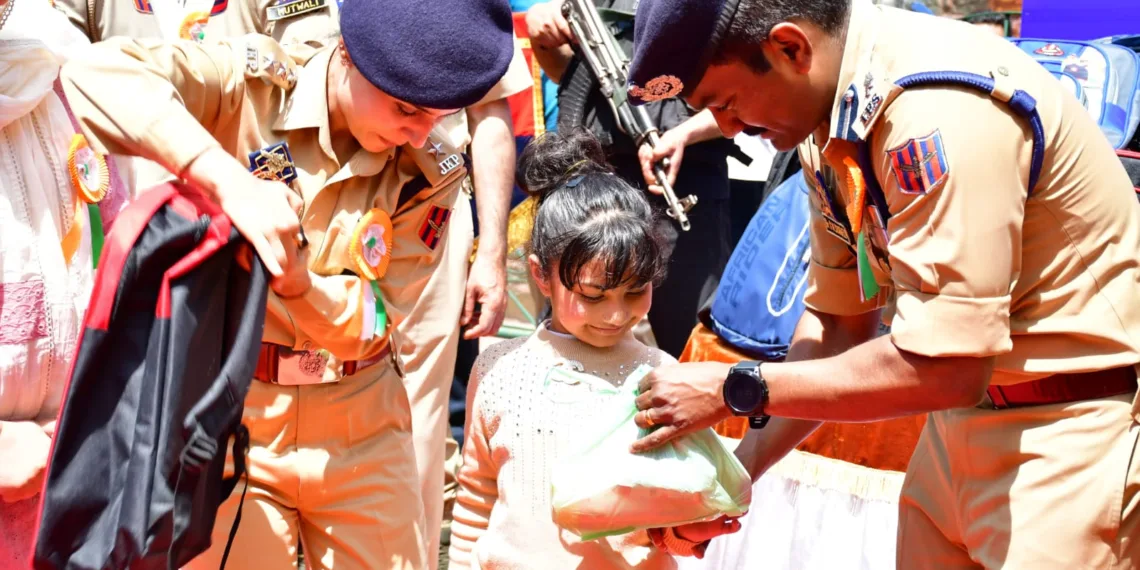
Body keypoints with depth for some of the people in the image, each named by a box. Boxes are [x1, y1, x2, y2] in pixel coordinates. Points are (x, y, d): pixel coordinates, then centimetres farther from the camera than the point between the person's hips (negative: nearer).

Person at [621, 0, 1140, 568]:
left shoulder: (940, 113, -28)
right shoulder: (832, 122, -1)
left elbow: (939, 368, -27)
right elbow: (838, 320, 7)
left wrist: (735, 389, -18)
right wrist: (735, 473, 1)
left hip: (1075, 424, -8)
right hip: (966, 419, 8)